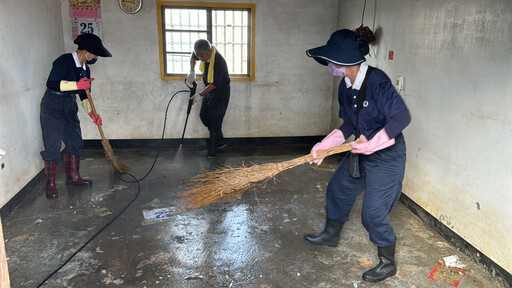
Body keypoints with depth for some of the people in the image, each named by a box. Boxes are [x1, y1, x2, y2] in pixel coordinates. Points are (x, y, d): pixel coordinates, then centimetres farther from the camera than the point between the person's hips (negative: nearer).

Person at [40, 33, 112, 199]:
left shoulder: (85, 69, 9)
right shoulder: (64, 61, -16)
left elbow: (84, 95, 11)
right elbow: (51, 84, -25)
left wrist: (92, 114, 1)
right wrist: (77, 85, -32)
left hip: (70, 107, 8)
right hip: (53, 107, -8)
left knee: (75, 142, 10)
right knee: (52, 146, -5)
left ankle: (73, 177, 24)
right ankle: (50, 184, 5)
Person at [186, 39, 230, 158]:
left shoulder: (219, 63, -34)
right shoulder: (204, 52, -12)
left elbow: (214, 85, -24)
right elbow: (193, 57, 13)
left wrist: (200, 95, -15)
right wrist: (192, 72, -1)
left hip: (220, 92, -8)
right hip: (210, 90, 9)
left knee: (215, 120, -5)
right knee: (203, 115, 9)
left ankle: (212, 150, 7)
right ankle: (220, 141, 22)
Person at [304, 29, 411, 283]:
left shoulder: (376, 81, -26)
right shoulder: (345, 86, 0)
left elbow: (402, 117, -28)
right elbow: (349, 124, 7)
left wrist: (371, 144, -28)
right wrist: (324, 146, -2)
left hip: (386, 156, -9)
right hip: (361, 152, 9)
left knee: (373, 213, -2)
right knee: (337, 189, 21)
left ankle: (387, 264, 22)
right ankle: (331, 234, 47)